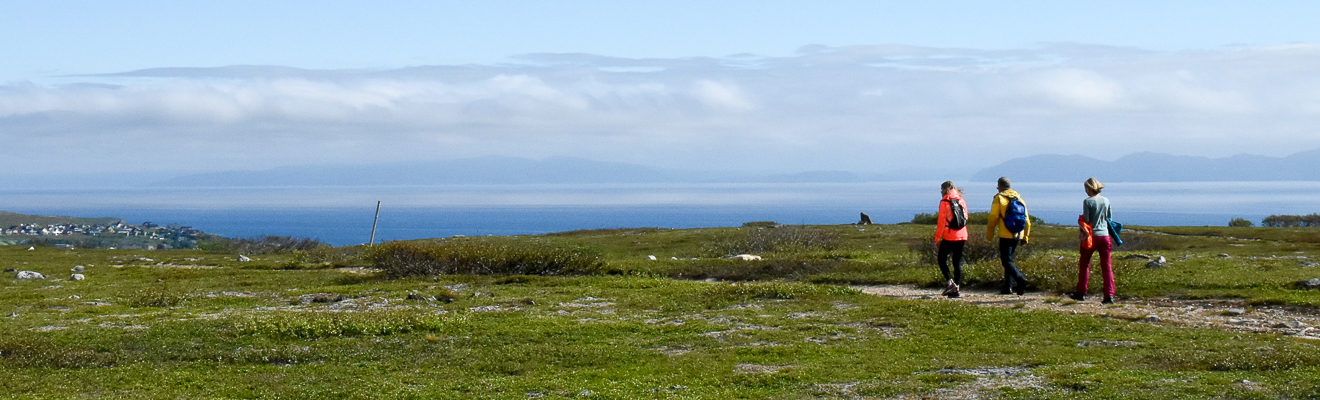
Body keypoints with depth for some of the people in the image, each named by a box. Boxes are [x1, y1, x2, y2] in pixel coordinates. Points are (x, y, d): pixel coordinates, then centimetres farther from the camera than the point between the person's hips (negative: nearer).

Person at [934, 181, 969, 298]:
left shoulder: (945, 202, -8)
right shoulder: (962, 201, 9)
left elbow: (941, 222, -10)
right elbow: (966, 219, 14)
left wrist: (937, 238, -5)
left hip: (949, 237, -5)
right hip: (962, 237, 5)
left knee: (942, 259, 9)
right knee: (958, 262, 10)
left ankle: (950, 282, -8)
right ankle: (956, 289, 8)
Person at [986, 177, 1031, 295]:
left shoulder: (999, 198, -4)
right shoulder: (1020, 199, 14)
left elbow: (993, 219, -7)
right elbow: (1027, 220, 15)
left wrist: (989, 235, 2)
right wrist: (1025, 237, 20)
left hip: (1005, 236, -6)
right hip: (1018, 236, 6)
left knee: (1006, 261, -7)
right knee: (1008, 259, 17)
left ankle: (1020, 279, -29)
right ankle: (1008, 286, 15)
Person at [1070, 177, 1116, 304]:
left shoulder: (1087, 201, -9)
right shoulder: (1106, 201, 6)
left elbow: (1086, 220, -10)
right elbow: (1109, 219, 13)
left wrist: (1082, 232, 5)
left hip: (1092, 235, -4)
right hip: (1105, 235, 4)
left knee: (1084, 264, 11)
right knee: (1107, 266, 3)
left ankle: (1081, 292, 17)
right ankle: (1109, 295, -3)